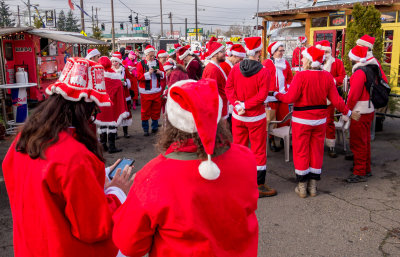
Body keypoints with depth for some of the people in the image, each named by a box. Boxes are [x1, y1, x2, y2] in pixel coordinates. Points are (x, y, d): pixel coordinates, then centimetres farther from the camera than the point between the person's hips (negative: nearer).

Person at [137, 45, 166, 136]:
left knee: (156, 110, 9)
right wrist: (149, 73, -20)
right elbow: (139, 77, -11)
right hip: (146, 91, -3)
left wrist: (160, 72, -10)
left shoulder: (157, 63, 9)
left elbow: (164, 75, 12)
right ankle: (145, 129, 11)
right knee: (146, 111, 2)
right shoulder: (141, 64, -2)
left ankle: (155, 127, 23)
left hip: (157, 91, 3)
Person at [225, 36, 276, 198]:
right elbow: (262, 95, -19)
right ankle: (259, 186, 12)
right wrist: (245, 105, -15)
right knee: (259, 151, 6)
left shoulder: (236, 68, -3)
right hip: (256, 117, -4)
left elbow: (229, 88, -3)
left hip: (238, 116, 5)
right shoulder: (264, 72, -16)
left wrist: (237, 103, -10)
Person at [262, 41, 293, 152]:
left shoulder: (286, 63, 12)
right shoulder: (266, 63, -3)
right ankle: (271, 141, 11)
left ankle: (284, 140, 17)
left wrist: (287, 88, 4)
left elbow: (290, 78, 18)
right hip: (271, 97, -4)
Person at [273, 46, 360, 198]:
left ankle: (302, 186, 15)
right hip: (320, 119, 4)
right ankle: (313, 186, 22)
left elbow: (290, 98, -19)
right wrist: (349, 113, 11)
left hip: (301, 120, -4)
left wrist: (275, 94, -4)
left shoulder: (301, 76, -17)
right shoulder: (327, 76, -3)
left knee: (301, 152, 7)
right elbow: (336, 100, -3)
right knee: (317, 151, 13)